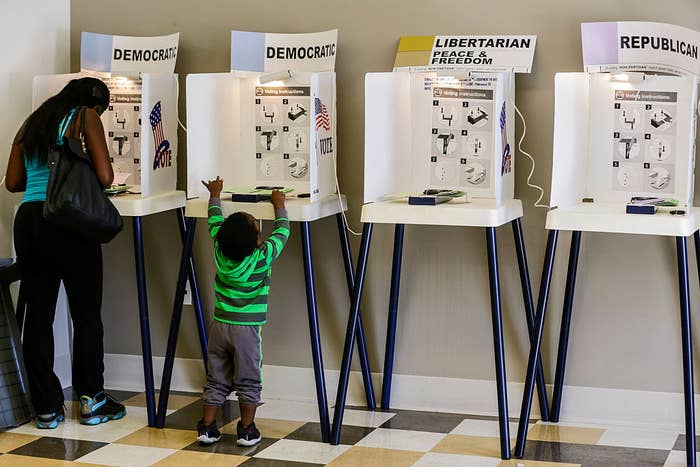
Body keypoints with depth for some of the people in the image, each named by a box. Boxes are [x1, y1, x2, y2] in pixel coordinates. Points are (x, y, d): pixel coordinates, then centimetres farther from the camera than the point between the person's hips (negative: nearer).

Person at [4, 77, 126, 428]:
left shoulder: (31, 123, 18)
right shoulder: (85, 117, 2)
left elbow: (13, 182, 15)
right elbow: (105, 177, -7)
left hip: (28, 220, 5)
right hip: (68, 222, -5)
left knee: (38, 315, 8)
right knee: (86, 313, 6)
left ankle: (47, 408, 11)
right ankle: (91, 399, 11)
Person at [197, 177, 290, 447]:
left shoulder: (220, 249, -5)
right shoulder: (263, 257, -15)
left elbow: (215, 220, 12)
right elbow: (282, 231, 0)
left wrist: (214, 195, 29)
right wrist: (279, 204, 15)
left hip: (220, 325, 4)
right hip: (247, 329, -4)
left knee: (216, 380, 11)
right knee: (248, 381, 7)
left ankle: (207, 427, 14)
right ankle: (247, 430, 12)